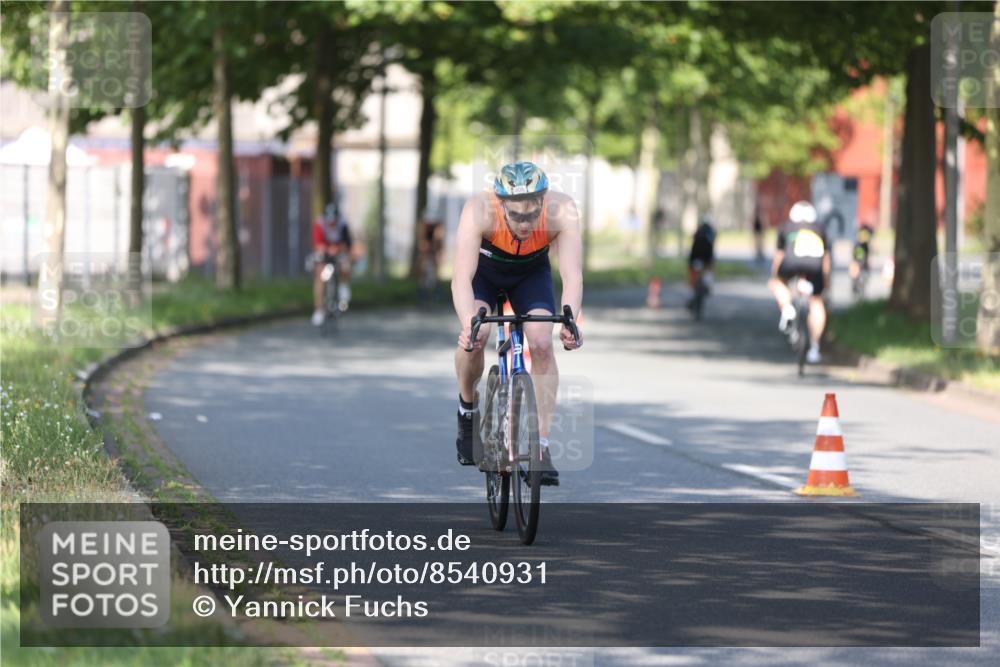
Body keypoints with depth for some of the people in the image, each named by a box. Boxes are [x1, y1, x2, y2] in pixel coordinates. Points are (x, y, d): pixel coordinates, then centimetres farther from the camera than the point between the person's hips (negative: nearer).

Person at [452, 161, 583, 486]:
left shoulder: (561, 211, -37)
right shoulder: (479, 211, -40)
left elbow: (573, 275, -42)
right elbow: (462, 277, -46)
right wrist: (468, 323, -62)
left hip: (531, 272, 1)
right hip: (484, 268, -1)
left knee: (542, 344, -19)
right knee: (476, 334, -24)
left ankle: (541, 447, -11)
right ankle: (467, 409, 5)